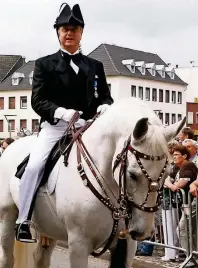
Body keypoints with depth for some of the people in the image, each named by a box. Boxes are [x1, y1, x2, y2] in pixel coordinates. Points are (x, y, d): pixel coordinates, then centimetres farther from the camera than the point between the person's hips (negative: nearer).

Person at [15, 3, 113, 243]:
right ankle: (23, 219, -13)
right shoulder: (44, 64, 9)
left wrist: (104, 107, -12)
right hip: (54, 126, -3)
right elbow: (37, 100, -2)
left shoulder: (95, 66, 17)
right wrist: (61, 112, -21)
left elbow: (105, 96, 15)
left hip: (87, 127, 3)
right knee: (34, 165, -24)